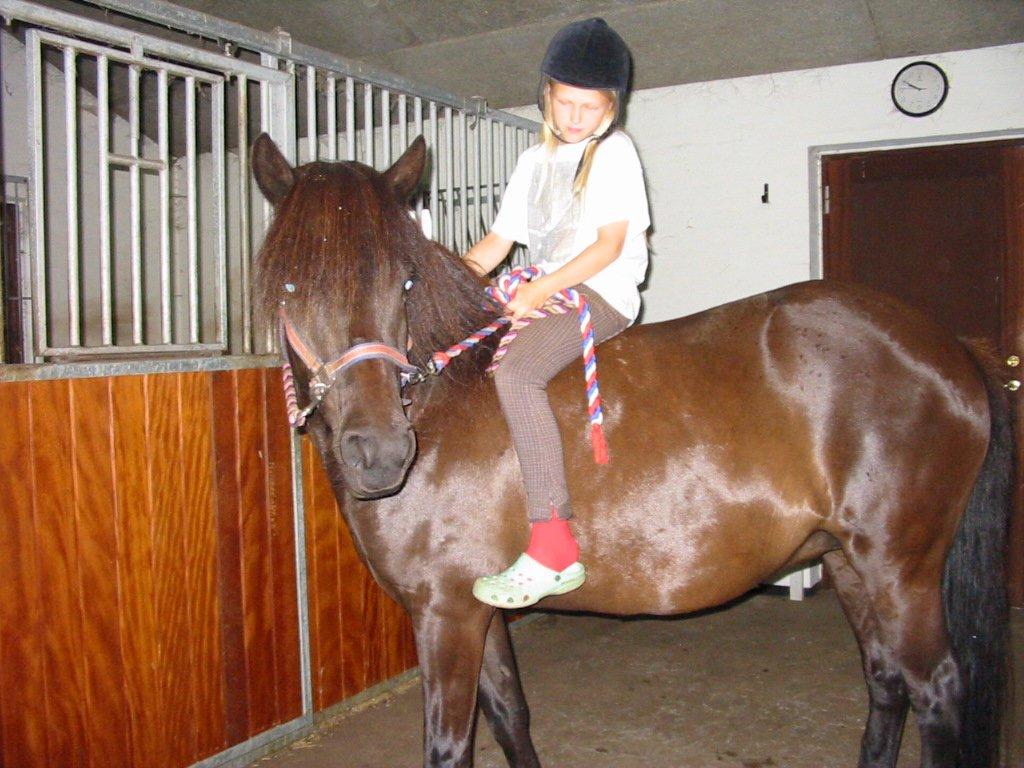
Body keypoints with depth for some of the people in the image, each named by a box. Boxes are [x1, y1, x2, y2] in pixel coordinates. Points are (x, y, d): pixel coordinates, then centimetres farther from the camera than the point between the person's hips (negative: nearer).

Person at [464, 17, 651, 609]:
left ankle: (555, 549, -35)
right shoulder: (535, 161, 21)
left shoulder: (616, 151, 2)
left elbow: (610, 244, -9)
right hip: (542, 295, 8)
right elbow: (497, 241, 19)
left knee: (513, 371, -32)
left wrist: (544, 288, -20)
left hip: (602, 294, -8)